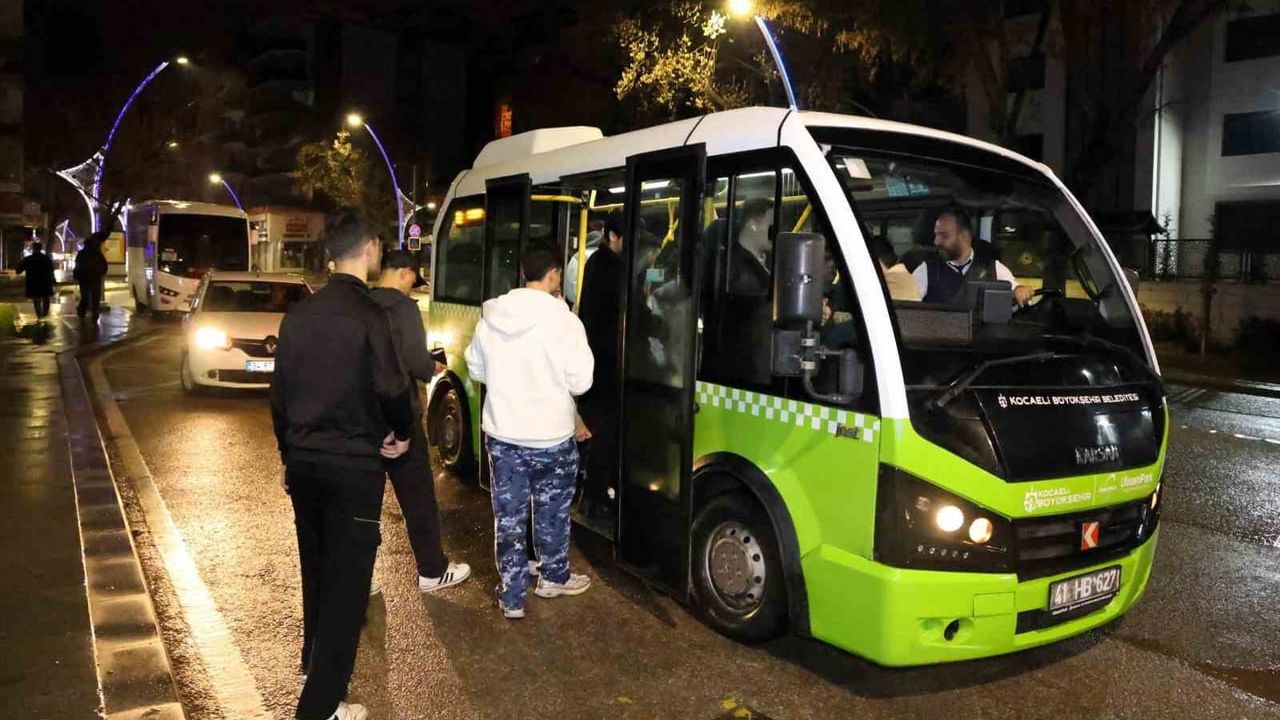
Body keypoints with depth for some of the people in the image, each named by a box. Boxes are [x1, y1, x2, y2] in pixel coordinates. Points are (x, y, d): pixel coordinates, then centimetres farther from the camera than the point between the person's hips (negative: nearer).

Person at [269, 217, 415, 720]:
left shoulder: (298, 315, 7)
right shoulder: (368, 315, -14)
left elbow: (280, 391, 11)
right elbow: (390, 387, -18)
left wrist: (290, 453, 20)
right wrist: (403, 432, 2)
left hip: (305, 460, 7)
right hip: (353, 463, -7)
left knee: (317, 566, 23)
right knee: (346, 576, 0)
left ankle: (315, 658, 42)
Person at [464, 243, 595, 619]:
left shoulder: (490, 317, -2)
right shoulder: (563, 320, -17)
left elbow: (477, 370, 9)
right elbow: (580, 382, -13)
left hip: (501, 435, 3)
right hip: (551, 437, -3)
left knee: (508, 517, 12)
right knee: (552, 511, 18)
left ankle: (512, 597, 17)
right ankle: (554, 578, 36)